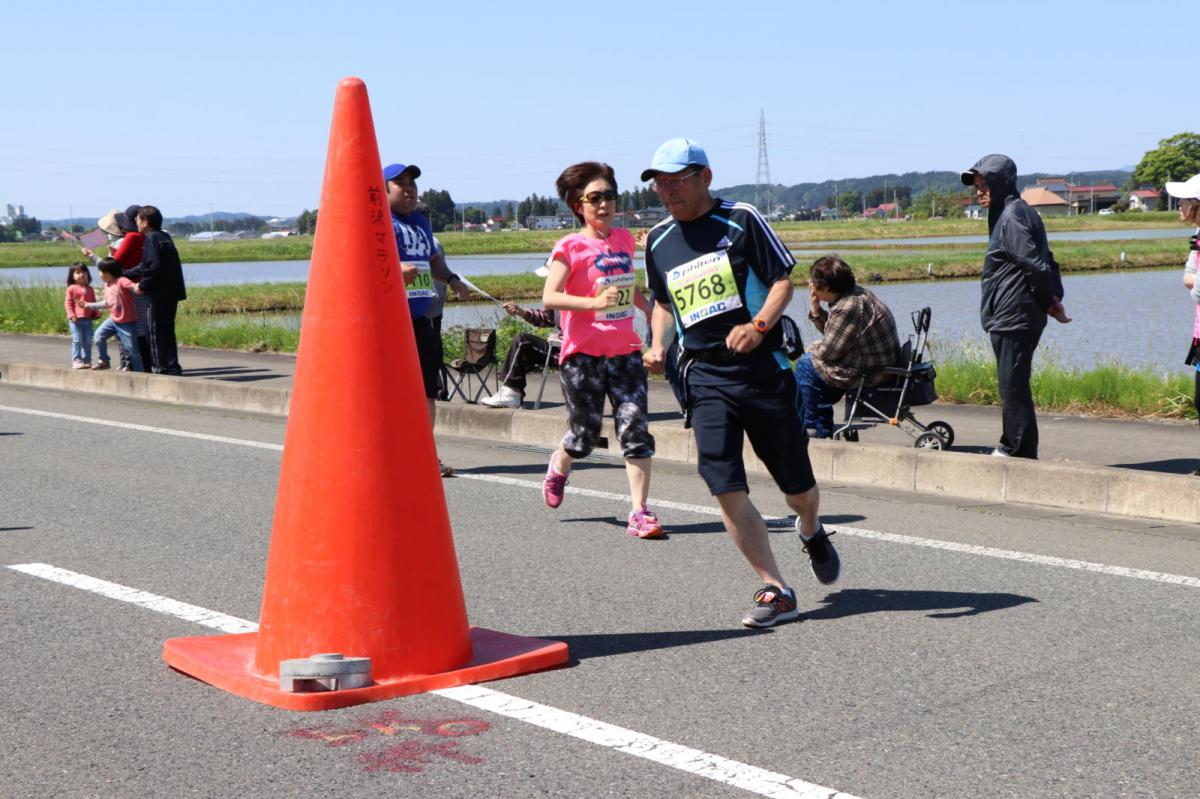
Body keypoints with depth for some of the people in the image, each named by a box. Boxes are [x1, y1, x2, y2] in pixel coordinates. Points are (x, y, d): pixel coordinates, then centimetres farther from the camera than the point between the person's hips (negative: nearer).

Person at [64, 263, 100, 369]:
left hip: (88, 319, 5)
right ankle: (76, 360, -1)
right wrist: (71, 315, -14)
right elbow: (68, 303, -5)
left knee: (88, 341, 7)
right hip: (76, 320, -5)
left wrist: (96, 313, 3)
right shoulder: (72, 288, -1)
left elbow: (94, 303, 16)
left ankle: (87, 360, 15)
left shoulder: (90, 289, 12)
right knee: (77, 340, -5)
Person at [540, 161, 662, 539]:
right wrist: (594, 302, -31)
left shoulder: (624, 239, 11)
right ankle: (559, 465, 39)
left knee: (636, 428, -8)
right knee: (585, 434, 4)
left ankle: (639, 512, -6)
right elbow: (550, 297, -18)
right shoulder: (570, 246, -6)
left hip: (625, 350, 4)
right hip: (583, 352, -4)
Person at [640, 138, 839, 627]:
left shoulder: (740, 220, -1)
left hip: (762, 367, -3)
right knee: (725, 487, -12)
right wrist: (658, 345, 6)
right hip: (704, 375, 3)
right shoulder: (658, 240, 12)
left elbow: (783, 278, -3)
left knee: (797, 485, 7)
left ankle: (811, 532, 43)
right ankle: (775, 590, -3)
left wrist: (759, 325, -20)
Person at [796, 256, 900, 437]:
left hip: (870, 374, -10)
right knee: (812, 357, 22)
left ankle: (819, 428, 12)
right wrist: (816, 311, 1)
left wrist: (813, 350, 3)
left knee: (806, 364, -2)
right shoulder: (856, 292, 6)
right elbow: (833, 333, 15)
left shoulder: (847, 309, -26)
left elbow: (828, 352, -18)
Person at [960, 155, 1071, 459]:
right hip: (1011, 317, 10)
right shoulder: (1011, 213, 17)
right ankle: (1011, 447, 24)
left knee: (1013, 387, -6)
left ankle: (1020, 451, -2)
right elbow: (1045, 263, 19)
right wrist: (1054, 299, 10)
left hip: (1012, 319, -10)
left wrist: (1049, 301, -8)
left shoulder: (1012, 217, -15)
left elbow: (1038, 266, -21)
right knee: (1012, 386, 16)